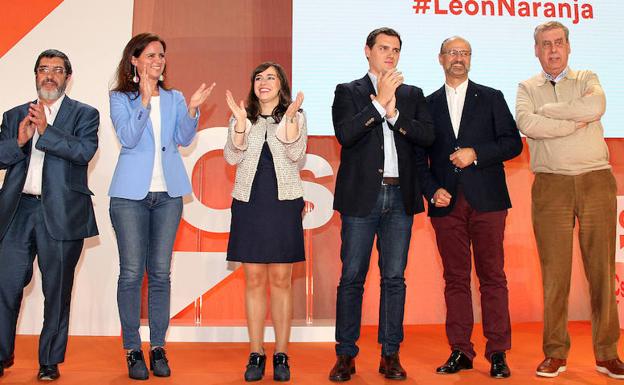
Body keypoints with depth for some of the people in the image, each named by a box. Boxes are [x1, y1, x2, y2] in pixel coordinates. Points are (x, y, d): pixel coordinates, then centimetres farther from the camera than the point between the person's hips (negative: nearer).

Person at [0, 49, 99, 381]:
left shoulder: (85, 114, 7)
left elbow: (84, 151, -9)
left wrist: (46, 130, -15)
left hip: (60, 213, -3)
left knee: (57, 291, 3)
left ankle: (50, 361, 15)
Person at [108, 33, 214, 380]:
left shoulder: (174, 99, 12)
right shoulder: (120, 98, 4)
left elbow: (184, 139, 2)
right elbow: (127, 137, -10)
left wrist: (192, 109, -14)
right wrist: (145, 99, -19)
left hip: (168, 193, 3)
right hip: (131, 194, -2)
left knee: (161, 273, 5)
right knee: (132, 273, -1)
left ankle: (158, 348, 14)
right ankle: (133, 350, 10)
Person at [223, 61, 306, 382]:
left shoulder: (296, 117, 8)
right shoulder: (241, 118, 11)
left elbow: (295, 155, -7)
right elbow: (233, 157, -2)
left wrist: (290, 117, -16)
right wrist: (241, 121, -12)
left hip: (284, 204, -1)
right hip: (249, 204, 1)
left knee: (280, 280, 1)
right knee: (254, 280, 3)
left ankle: (281, 355, 9)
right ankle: (256, 354, 11)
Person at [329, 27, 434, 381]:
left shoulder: (413, 94, 15)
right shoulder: (348, 92, 7)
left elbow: (428, 135, 0)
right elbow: (345, 134, -10)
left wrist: (393, 113, -10)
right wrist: (379, 102, -12)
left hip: (400, 197, 3)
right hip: (361, 196, -2)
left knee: (395, 278, 5)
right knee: (352, 278, 1)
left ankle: (391, 355, 13)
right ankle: (346, 355, 10)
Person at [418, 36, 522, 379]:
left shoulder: (491, 98, 11)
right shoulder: (427, 104, 14)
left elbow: (513, 142, 4)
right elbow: (419, 157, 10)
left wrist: (476, 154, -10)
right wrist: (432, 191, -4)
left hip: (487, 201, -1)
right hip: (446, 203, 1)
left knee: (492, 277, 0)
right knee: (455, 279, 4)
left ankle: (497, 353, 8)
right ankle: (460, 351, 11)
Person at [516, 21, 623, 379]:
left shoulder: (587, 79, 13)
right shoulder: (527, 88, 12)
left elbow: (595, 108, -10)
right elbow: (527, 124, -9)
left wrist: (547, 110, -5)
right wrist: (574, 123, -8)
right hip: (551, 185, 0)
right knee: (554, 270, 0)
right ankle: (556, 353, 9)